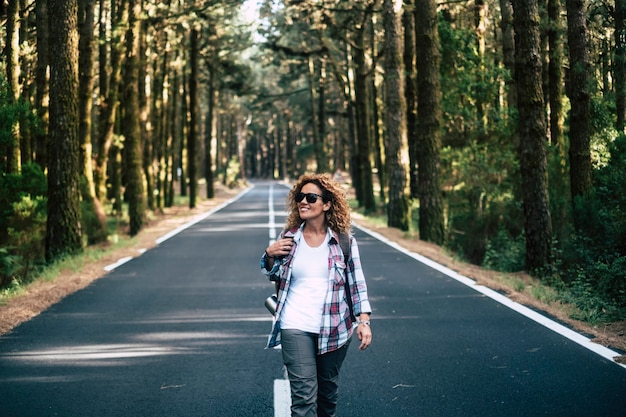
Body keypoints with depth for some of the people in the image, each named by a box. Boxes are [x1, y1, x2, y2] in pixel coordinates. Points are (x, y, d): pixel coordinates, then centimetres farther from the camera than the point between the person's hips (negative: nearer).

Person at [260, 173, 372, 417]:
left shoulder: (344, 241, -1)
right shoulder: (289, 237, 2)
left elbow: (357, 283, 2)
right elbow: (274, 276, 15)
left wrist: (364, 321, -6)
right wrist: (270, 255, -5)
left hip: (333, 328, 0)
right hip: (295, 327, 0)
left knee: (328, 390, 15)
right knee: (304, 395, -8)